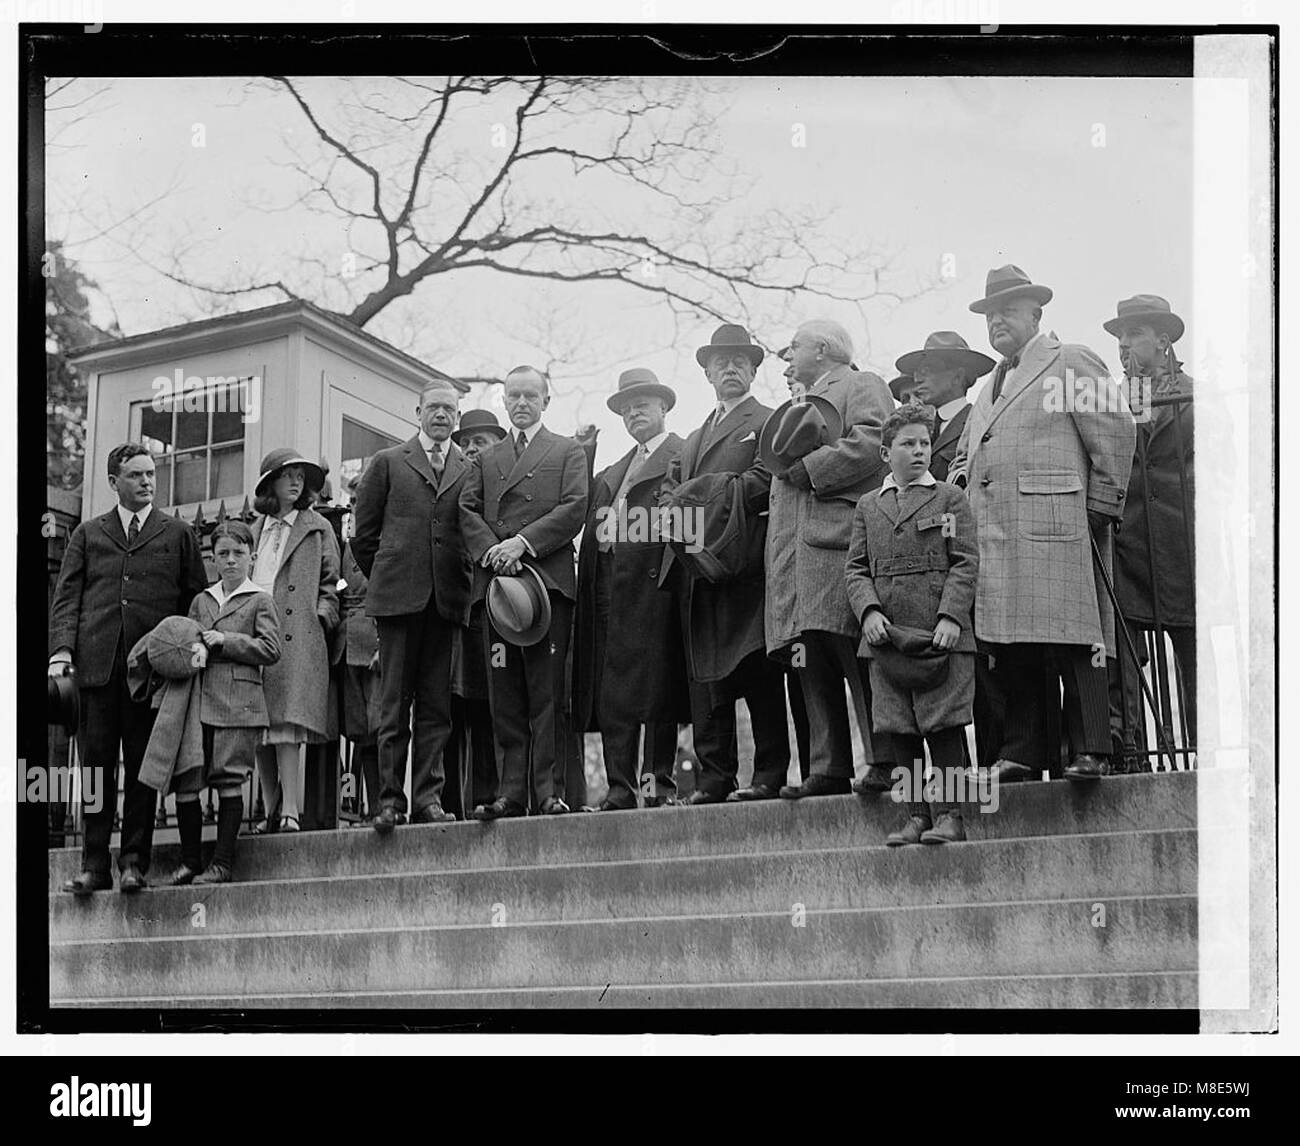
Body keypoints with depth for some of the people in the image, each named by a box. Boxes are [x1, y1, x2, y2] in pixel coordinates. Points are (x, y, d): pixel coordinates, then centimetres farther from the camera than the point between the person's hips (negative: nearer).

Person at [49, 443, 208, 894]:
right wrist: (61, 650, -5)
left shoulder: (178, 535, 13)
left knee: (142, 767, -1)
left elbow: (197, 600, 11)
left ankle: (134, 862, 4)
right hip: (97, 665, 1)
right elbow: (66, 597, 10)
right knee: (95, 764, 0)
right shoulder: (87, 534, 16)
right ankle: (94, 864, 2)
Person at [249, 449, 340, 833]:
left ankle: (290, 810, -19)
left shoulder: (317, 528, 11)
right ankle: (271, 811, 5)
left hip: (296, 639, -4)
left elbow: (331, 584, 11)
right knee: (259, 730, 0)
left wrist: (321, 616, -5)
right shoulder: (254, 530, 20)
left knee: (287, 725, -16)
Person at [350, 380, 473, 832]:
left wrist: (462, 581, 5)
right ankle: (390, 799, 1)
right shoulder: (388, 463, 10)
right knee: (395, 703, -1)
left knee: (436, 705, 1)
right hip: (398, 596, -1)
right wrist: (386, 579, 10)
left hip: (448, 600, 1)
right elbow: (364, 535, 11)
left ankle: (428, 797, 3)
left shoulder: (471, 470, 13)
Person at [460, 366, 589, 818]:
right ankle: (510, 792, -1)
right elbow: (467, 512, 11)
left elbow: (575, 508, 0)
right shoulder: (485, 459, 23)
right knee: (504, 696, -1)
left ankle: (549, 791, -8)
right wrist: (491, 549, -9)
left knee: (547, 691, -7)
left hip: (548, 576, -3)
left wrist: (523, 543, -11)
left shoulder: (568, 452, 14)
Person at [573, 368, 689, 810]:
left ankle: (661, 783, -4)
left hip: (652, 581, -7)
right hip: (608, 587, 7)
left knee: (657, 687, -7)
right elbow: (595, 530, 19)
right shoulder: (610, 474, 26)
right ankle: (621, 787, 2)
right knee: (610, 694, 2)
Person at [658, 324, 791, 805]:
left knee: (757, 673, -7)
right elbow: (668, 489, 18)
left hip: (744, 564, -7)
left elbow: (764, 481, -10)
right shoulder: (695, 438, 27)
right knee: (704, 676, 3)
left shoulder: (768, 423, 5)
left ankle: (769, 775, -6)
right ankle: (713, 778, 3)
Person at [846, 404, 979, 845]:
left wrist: (951, 616, -12)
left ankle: (948, 815, -2)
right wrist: (869, 610, -8)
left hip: (940, 632, -3)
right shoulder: (868, 506, 16)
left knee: (943, 724, -5)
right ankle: (916, 815, 7)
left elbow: (965, 562, 1)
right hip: (887, 635, 3)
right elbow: (855, 568, 11)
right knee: (901, 730, 2)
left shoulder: (949, 498, 8)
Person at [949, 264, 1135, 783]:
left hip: (1055, 530, -7)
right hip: (992, 535, 7)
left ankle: (1089, 752, -10)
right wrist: (958, 485, 15)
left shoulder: (1071, 364, 5)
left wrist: (1101, 507, -8)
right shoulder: (992, 385, 28)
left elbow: (1116, 432, -4)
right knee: (1009, 651, 2)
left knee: (1072, 642, -11)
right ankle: (1020, 753, 4)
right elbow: (965, 453, 36)